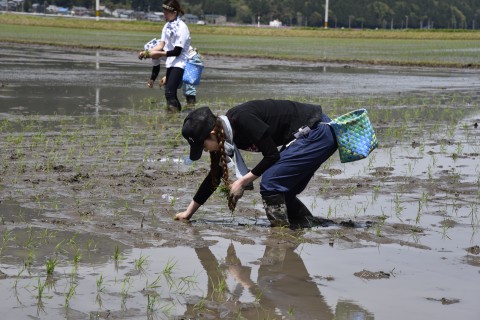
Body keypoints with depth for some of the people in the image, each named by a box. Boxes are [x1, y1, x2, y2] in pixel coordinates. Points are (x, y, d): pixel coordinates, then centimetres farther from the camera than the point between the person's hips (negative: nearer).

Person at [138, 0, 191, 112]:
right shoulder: (167, 25, 9)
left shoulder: (182, 28, -16)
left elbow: (177, 51, -17)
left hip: (179, 64, -9)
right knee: (170, 93, 13)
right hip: (170, 63, 9)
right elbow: (161, 45, 5)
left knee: (169, 93, -19)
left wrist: (158, 54, -18)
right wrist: (147, 52, -9)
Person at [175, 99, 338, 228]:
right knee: (282, 189, 11)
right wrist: (189, 212, 18)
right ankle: (310, 224, 25)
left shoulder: (243, 119, -24)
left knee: (270, 182, -13)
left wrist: (242, 182, -11)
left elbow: (272, 155, -19)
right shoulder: (227, 135, 4)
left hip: (317, 133, -9)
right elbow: (215, 176, 14)